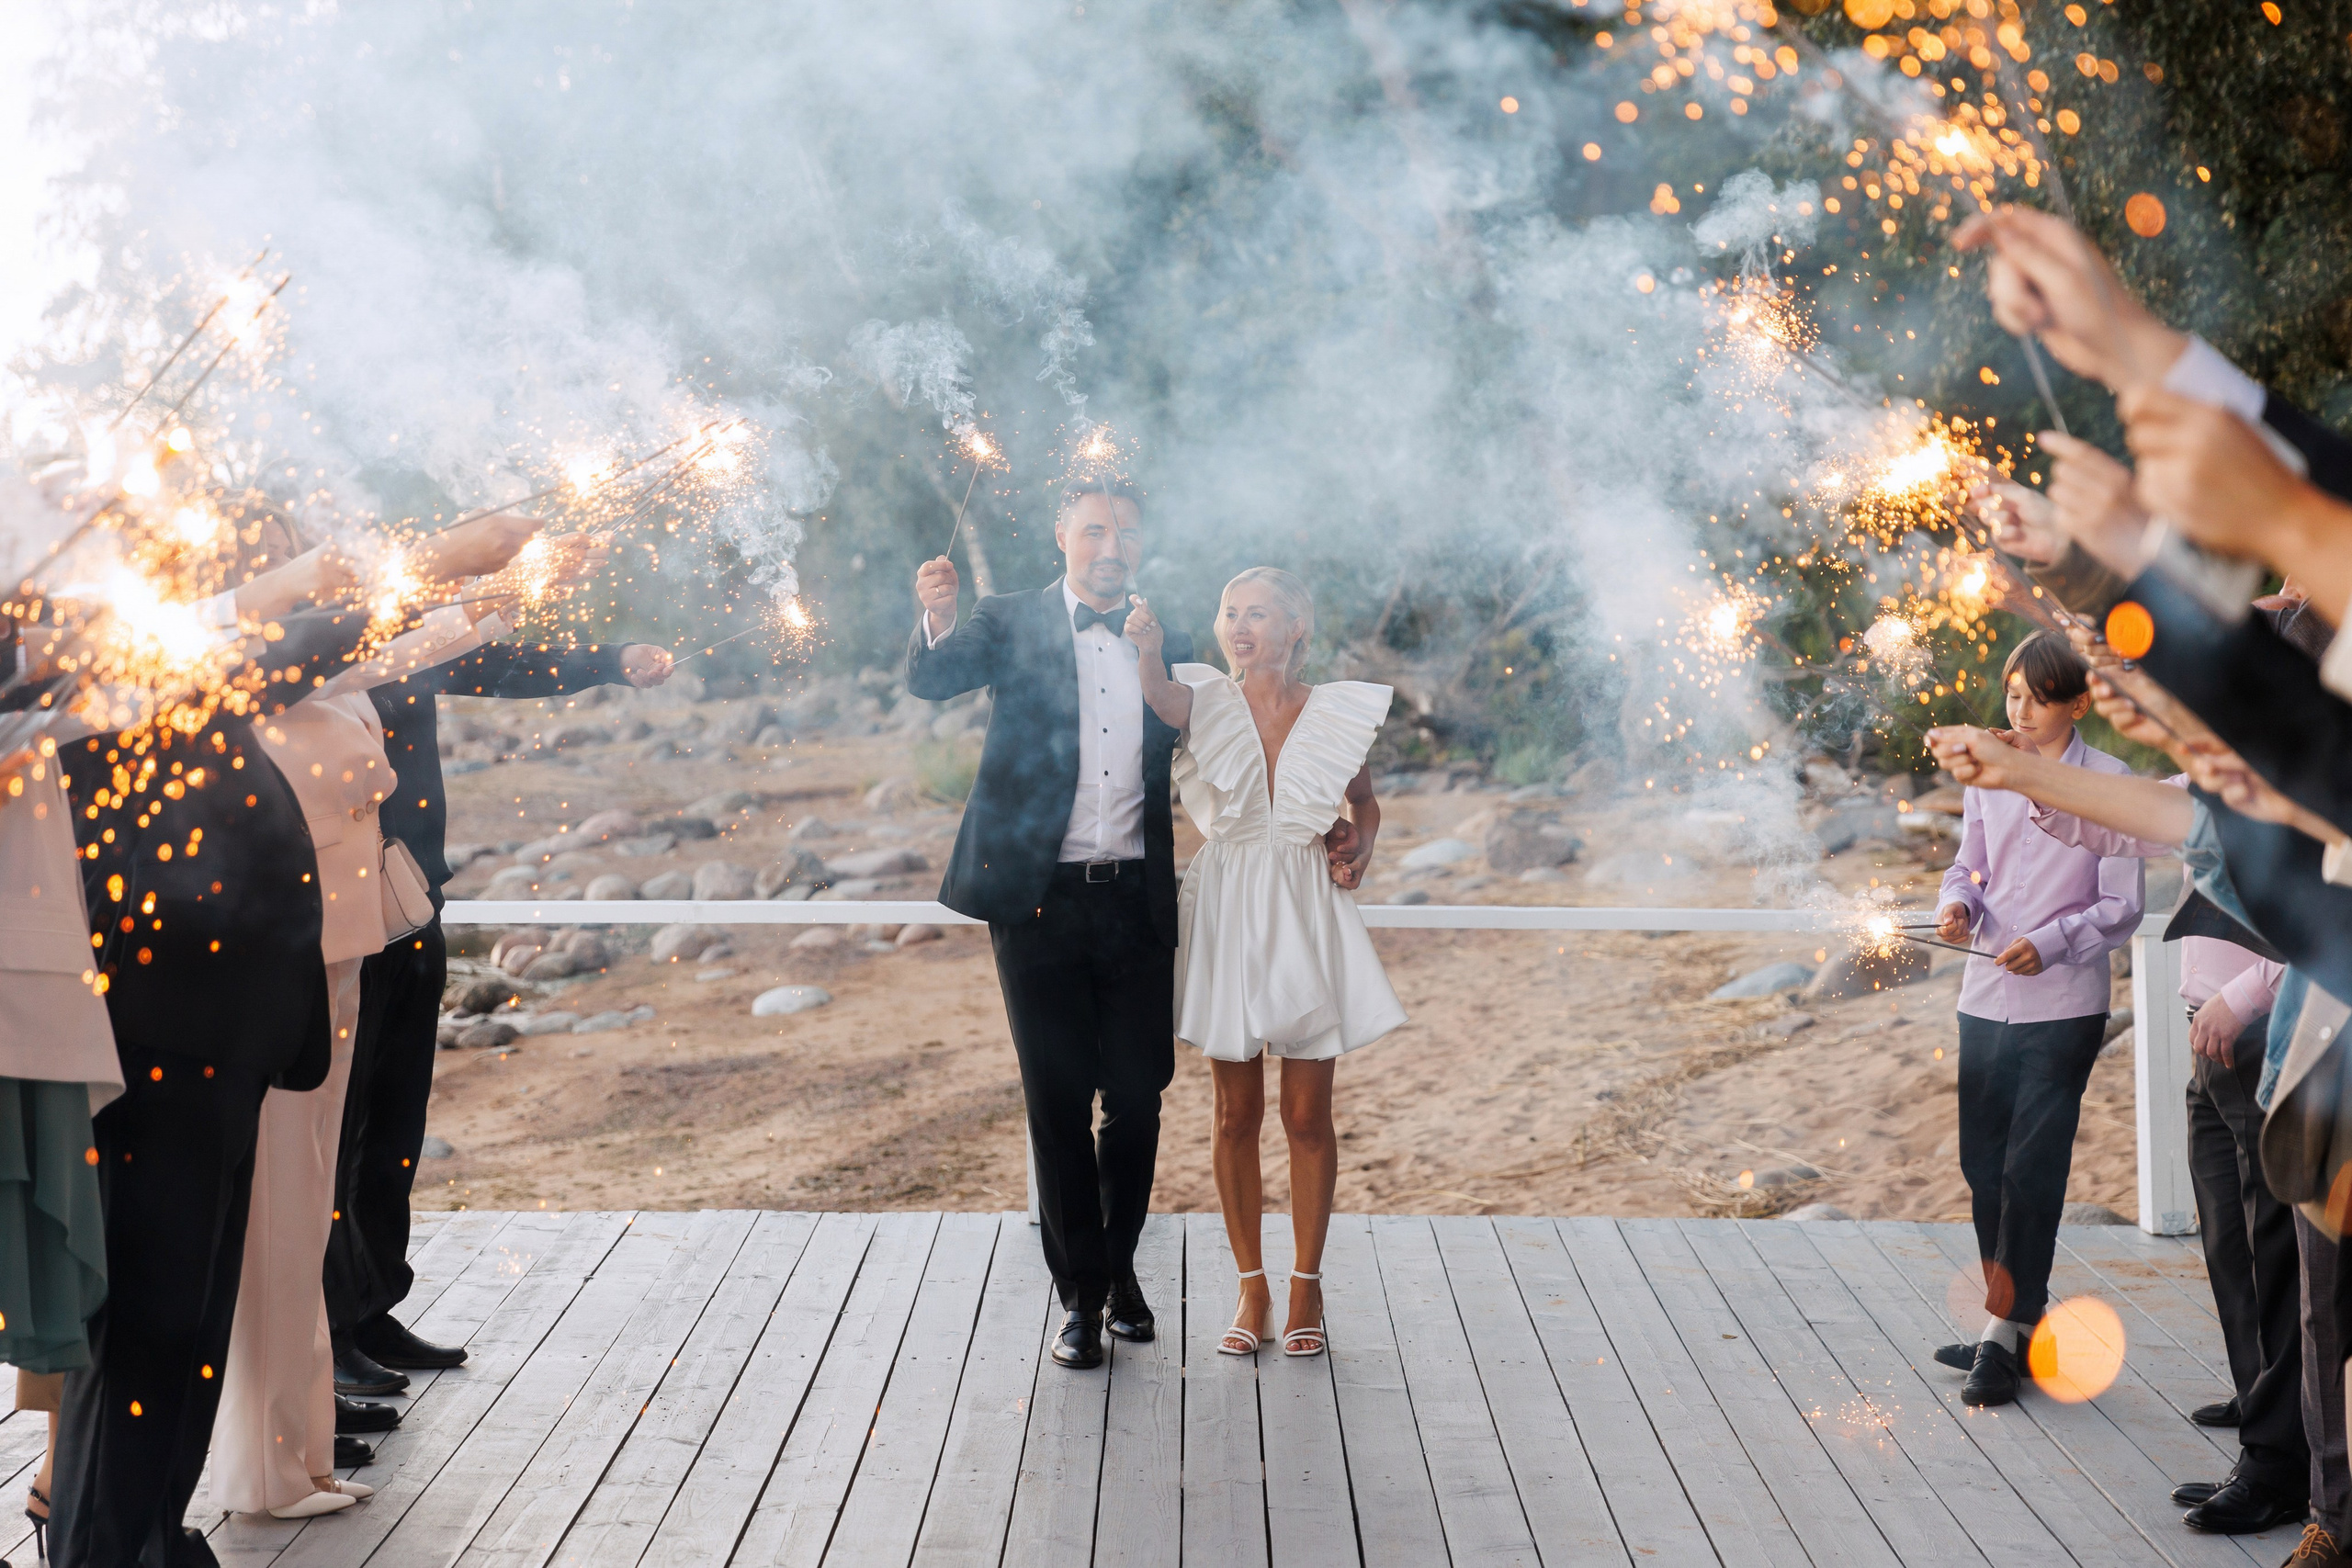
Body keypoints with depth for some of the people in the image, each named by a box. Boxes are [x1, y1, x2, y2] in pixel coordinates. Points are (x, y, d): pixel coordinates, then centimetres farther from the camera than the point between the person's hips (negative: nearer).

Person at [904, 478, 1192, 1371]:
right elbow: (931, 679, -16)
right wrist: (936, 621, -36)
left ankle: (1119, 1269, 25)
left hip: (1137, 899, 3)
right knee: (1057, 1099, 0)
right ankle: (1081, 1294, 9)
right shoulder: (1014, 626, 2)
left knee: (1138, 1095, 6)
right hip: (1041, 898, -2)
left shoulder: (1165, 642, 11)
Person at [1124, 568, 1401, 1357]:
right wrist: (1147, 652, -49)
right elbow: (1161, 695, -28)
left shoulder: (1334, 713, 0)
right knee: (1236, 1115, 6)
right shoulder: (1208, 702, -3)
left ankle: (1306, 1284, 17)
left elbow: (1364, 800, 15)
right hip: (1227, 913, 0)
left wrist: (1360, 847, -5)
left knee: (1307, 1115, 4)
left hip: (1306, 914, 0)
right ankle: (1252, 1286, 17)